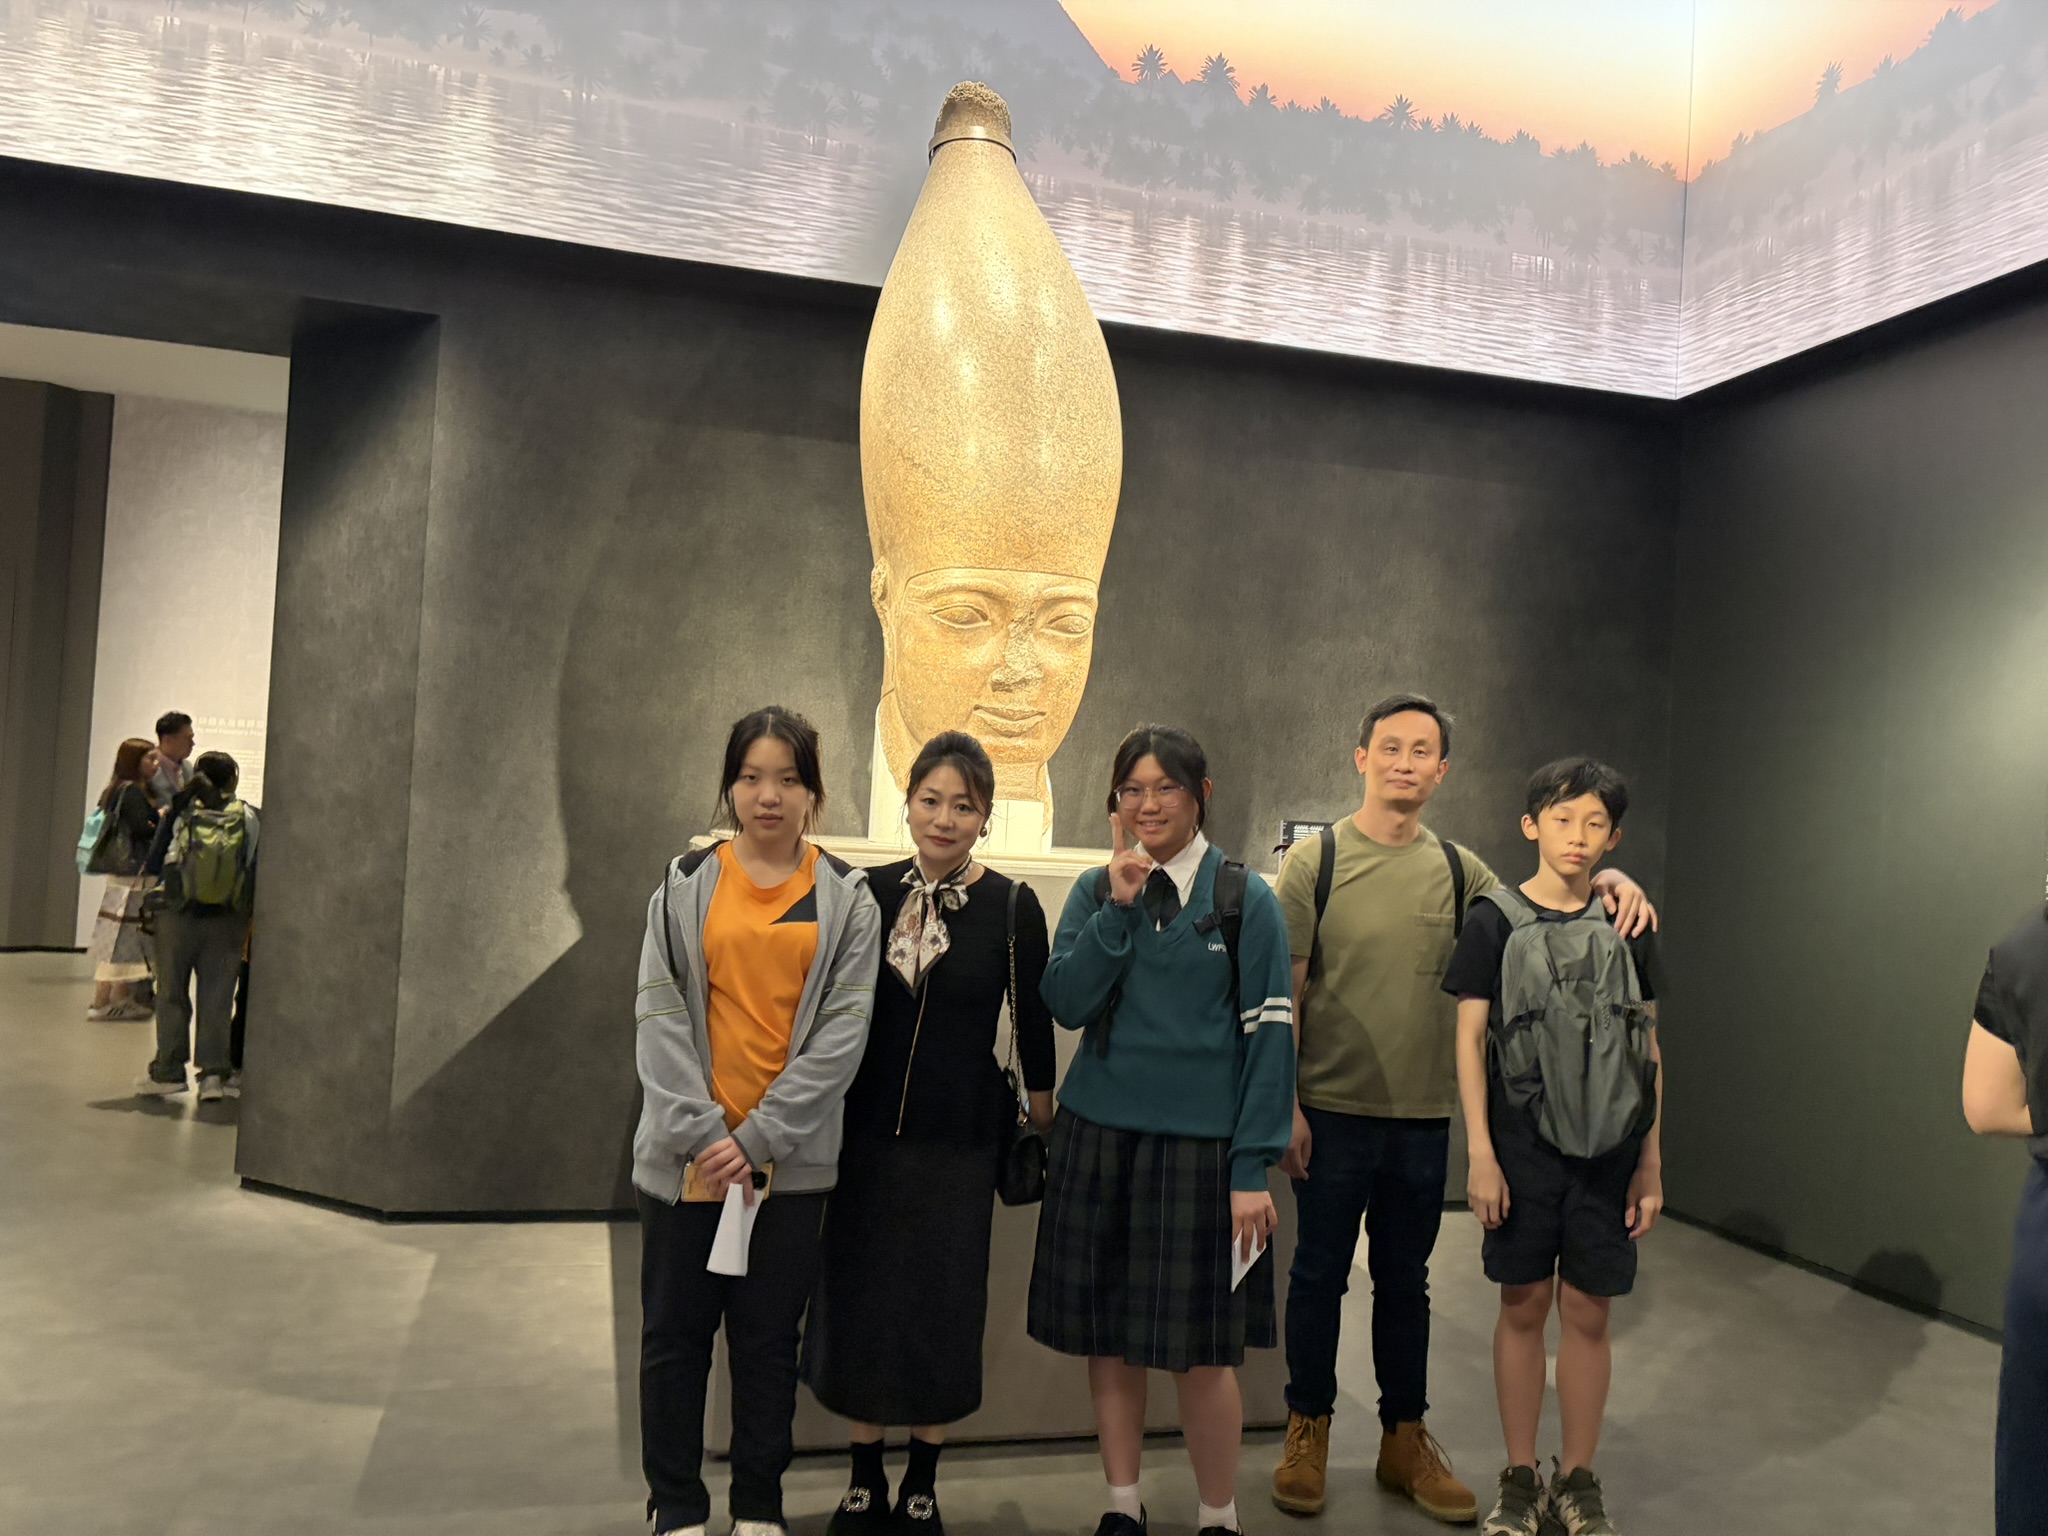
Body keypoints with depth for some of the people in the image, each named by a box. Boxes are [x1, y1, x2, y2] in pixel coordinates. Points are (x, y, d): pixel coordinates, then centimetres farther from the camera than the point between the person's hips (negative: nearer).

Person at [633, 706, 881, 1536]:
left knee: (769, 1337, 10)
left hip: (788, 1157, 0)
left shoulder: (846, 898, 0)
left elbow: (843, 1031, -6)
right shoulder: (686, 884, 2)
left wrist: (757, 1137, -13)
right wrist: (700, 1132, -13)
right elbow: (659, 1014, -3)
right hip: (686, 1150, 1)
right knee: (675, 1332, 10)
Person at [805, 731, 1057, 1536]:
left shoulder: (1012, 905, -7)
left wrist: (1041, 1118, 3)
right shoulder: (870, 891, -2)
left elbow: (1034, 1019, -1)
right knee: (858, 1296, 10)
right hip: (867, 1127, 2)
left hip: (960, 1136, -2)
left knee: (942, 1304, 9)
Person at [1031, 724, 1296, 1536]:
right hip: (1100, 1137, 3)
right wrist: (1118, 907, -14)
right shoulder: (1096, 891, 6)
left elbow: (1270, 1035, -5)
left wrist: (1253, 1167, -9)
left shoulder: (1245, 898, -3)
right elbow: (1065, 1003, -5)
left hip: (1200, 1145, -3)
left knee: (1200, 1351, 4)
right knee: (1108, 1340, 11)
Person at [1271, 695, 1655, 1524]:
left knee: (1406, 1281, 16)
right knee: (1320, 1274, 10)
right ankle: (1307, 1431, 27)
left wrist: (1609, 882, -8)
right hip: (1333, 1111, -3)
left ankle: (1405, 1439, 31)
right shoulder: (1315, 860, -7)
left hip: (1424, 1115, 3)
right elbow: (1284, 994, -7)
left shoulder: (1459, 869, 4)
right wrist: (1286, 1104, -10)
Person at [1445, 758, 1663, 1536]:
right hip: (1523, 1143, -2)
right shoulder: (1495, 921, -3)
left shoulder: (1625, 925, 5)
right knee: (1523, 1305, 7)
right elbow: (1470, 1039, -3)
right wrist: (1480, 1153, -9)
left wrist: (1651, 1160, 6)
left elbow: (1647, 1047, 8)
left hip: (1607, 1147, 2)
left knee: (1587, 1311, 8)